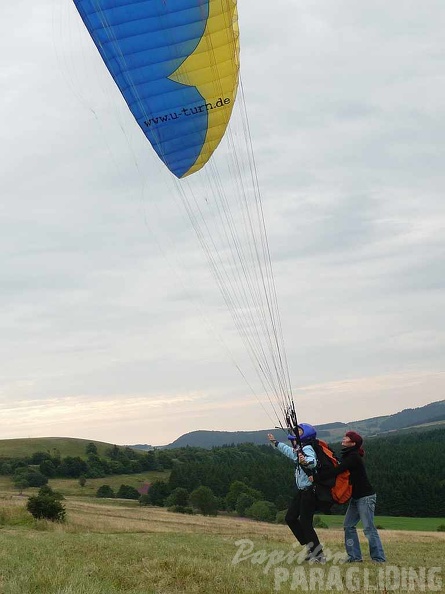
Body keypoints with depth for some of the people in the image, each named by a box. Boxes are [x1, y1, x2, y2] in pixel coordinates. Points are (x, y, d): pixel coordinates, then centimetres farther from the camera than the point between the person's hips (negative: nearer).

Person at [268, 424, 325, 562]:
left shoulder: (307, 449, -17)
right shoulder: (299, 449, 12)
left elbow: (313, 462, -38)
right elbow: (289, 451, 35)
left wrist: (305, 462, -60)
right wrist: (275, 442, 47)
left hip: (309, 491, -10)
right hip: (302, 491, 10)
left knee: (305, 522, -10)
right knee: (290, 518, 12)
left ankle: (319, 556, -2)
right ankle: (311, 547, 15)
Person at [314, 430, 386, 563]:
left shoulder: (353, 457, -19)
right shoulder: (347, 456, 11)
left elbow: (336, 471, -27)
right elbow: (337, 468, 8)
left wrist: (316, 478, -27)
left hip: (365, 497, -10)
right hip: (356, 497, 10)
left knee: (369, 528, -8)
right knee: (348, 526, 6)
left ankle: (379, 559, -2)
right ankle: (355, 556, 10)